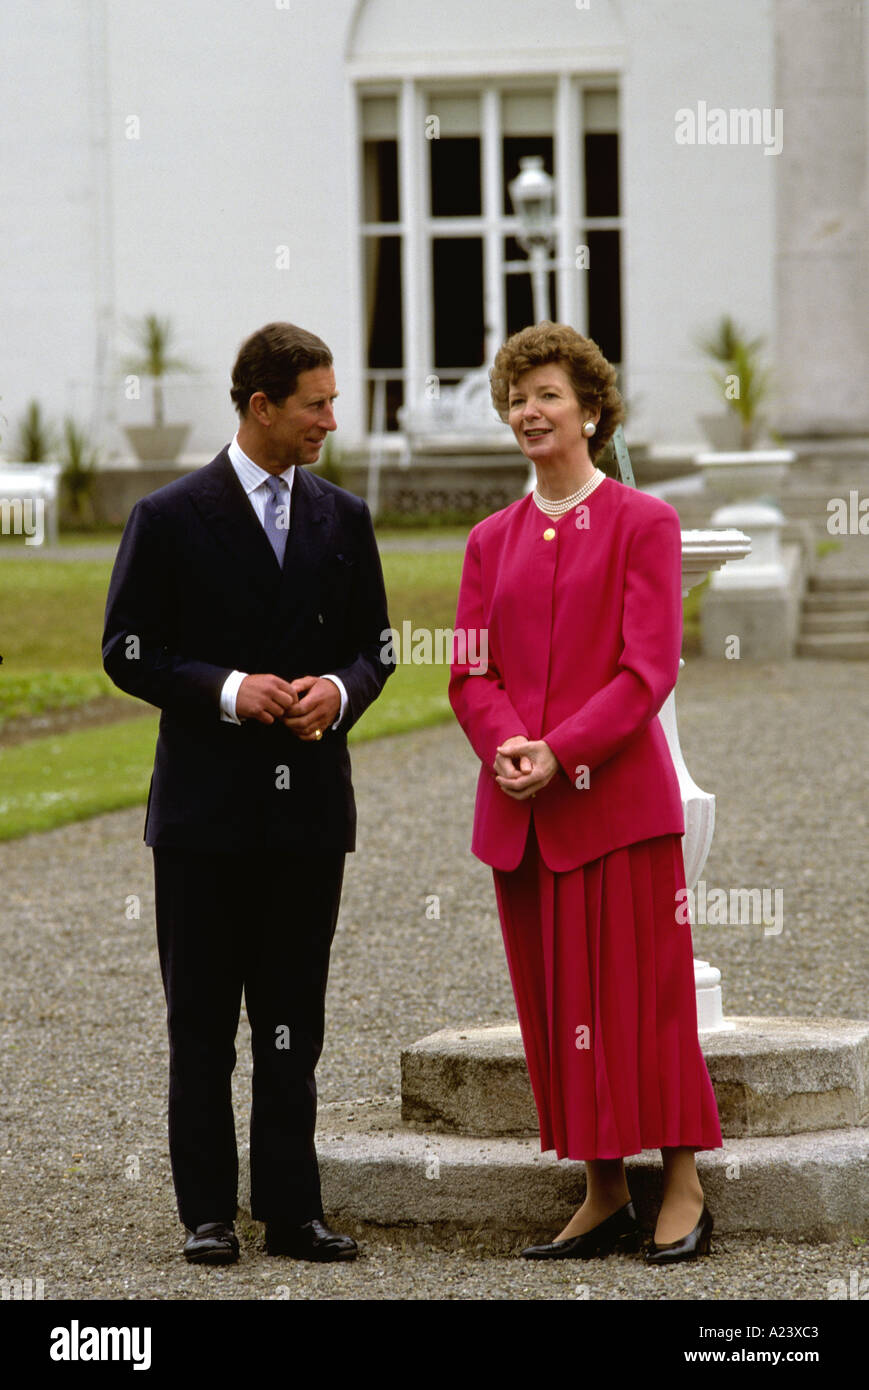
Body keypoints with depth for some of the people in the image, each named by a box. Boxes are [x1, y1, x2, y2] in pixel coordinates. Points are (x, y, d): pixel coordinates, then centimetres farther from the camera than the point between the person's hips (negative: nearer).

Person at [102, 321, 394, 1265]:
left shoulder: (342, 518, 9)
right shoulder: (171, 518, -3)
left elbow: (373, 647, 14)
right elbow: (128, 652, -3)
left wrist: (337, 690, -8)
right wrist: (228, 691, -16)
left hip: (309, 801, 3)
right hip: (207, 805, -3)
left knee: (294, 1022, 6)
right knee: (202, 1024, 3)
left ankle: (290, 1209, 11)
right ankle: (207, 1214, 8)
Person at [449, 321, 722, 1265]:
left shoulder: (642, 523, -1)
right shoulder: (493, 540, 14)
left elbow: (649, 667, -8)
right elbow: (469, 671, 9)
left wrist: (559, 751, -17)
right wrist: (505, 745, -12)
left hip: (617, 795, -5)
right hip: (519, 810, 5)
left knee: (642, 993, -3)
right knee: (555, 1003, 6)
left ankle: (683, 1188, 6)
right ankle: (604, 1197, 14)